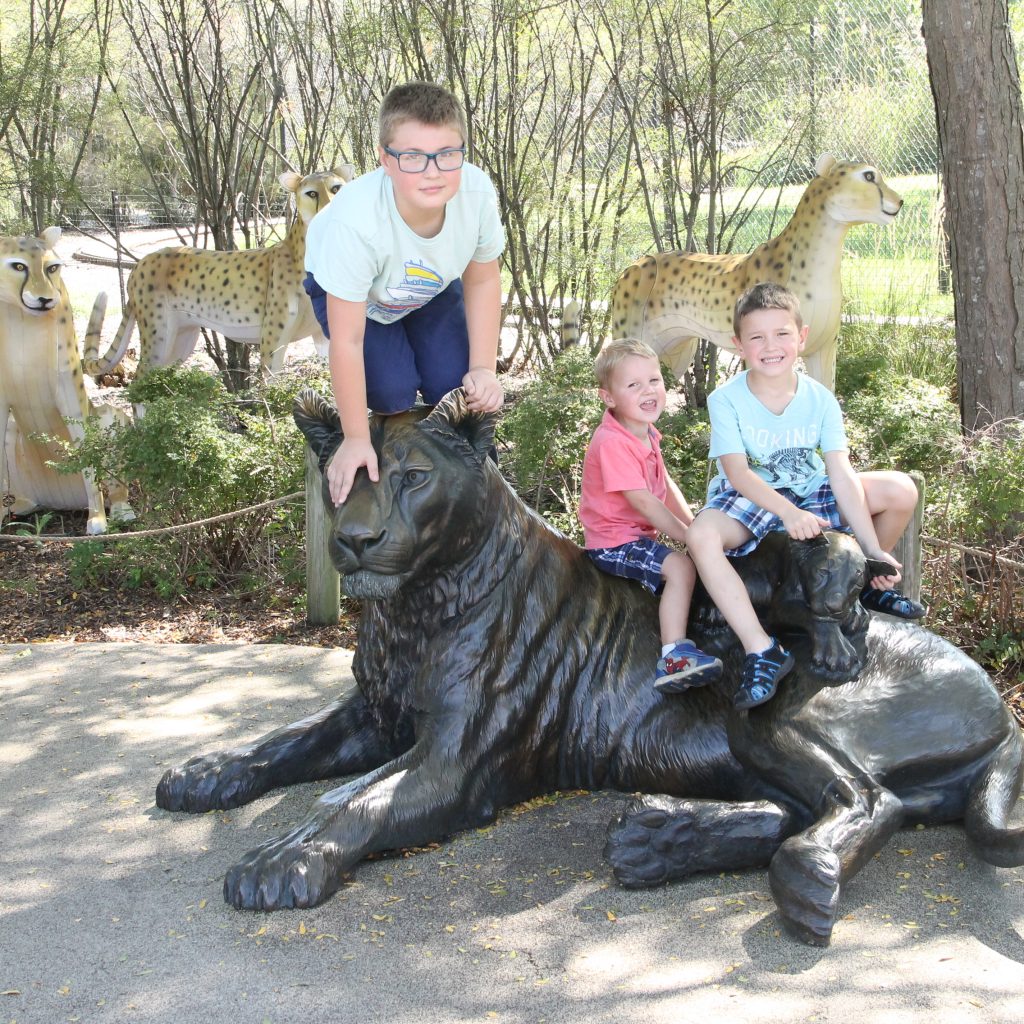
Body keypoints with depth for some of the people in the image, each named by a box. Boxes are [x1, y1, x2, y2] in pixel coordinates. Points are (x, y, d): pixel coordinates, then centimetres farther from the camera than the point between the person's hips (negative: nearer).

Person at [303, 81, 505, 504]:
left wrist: (483, 370, -17)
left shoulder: (477, 192, -35)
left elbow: (482, 280, -13)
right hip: (350, 293, -3)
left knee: (454, 387, -12)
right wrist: (356, 439, -30)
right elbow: (347, 341, -36)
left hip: (433, 286, 3)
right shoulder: (355, 221, -45)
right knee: (392, 391, -22)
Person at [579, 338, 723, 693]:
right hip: (614, 542, -10)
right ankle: (674, 658, -31)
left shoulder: (646, 434, 7)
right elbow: (643, 503, -25)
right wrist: (689, 537, -18)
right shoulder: (613, 443, -24)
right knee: (681, 566, -26)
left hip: (639, 532, 10)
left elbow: (666, 486, 14)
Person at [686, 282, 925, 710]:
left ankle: (870, 582, 12)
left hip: (809, 495, 3)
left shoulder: (820, 399, -9)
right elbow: (737, 472, -25)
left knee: (900, 490, -16)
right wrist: (787, 511, -42)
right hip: (748, 499, -3)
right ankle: (762, 651, -36)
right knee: (702, 536, -36)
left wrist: (873, 550, -23)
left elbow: (840, 474, -15)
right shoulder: (726, 400, -16)